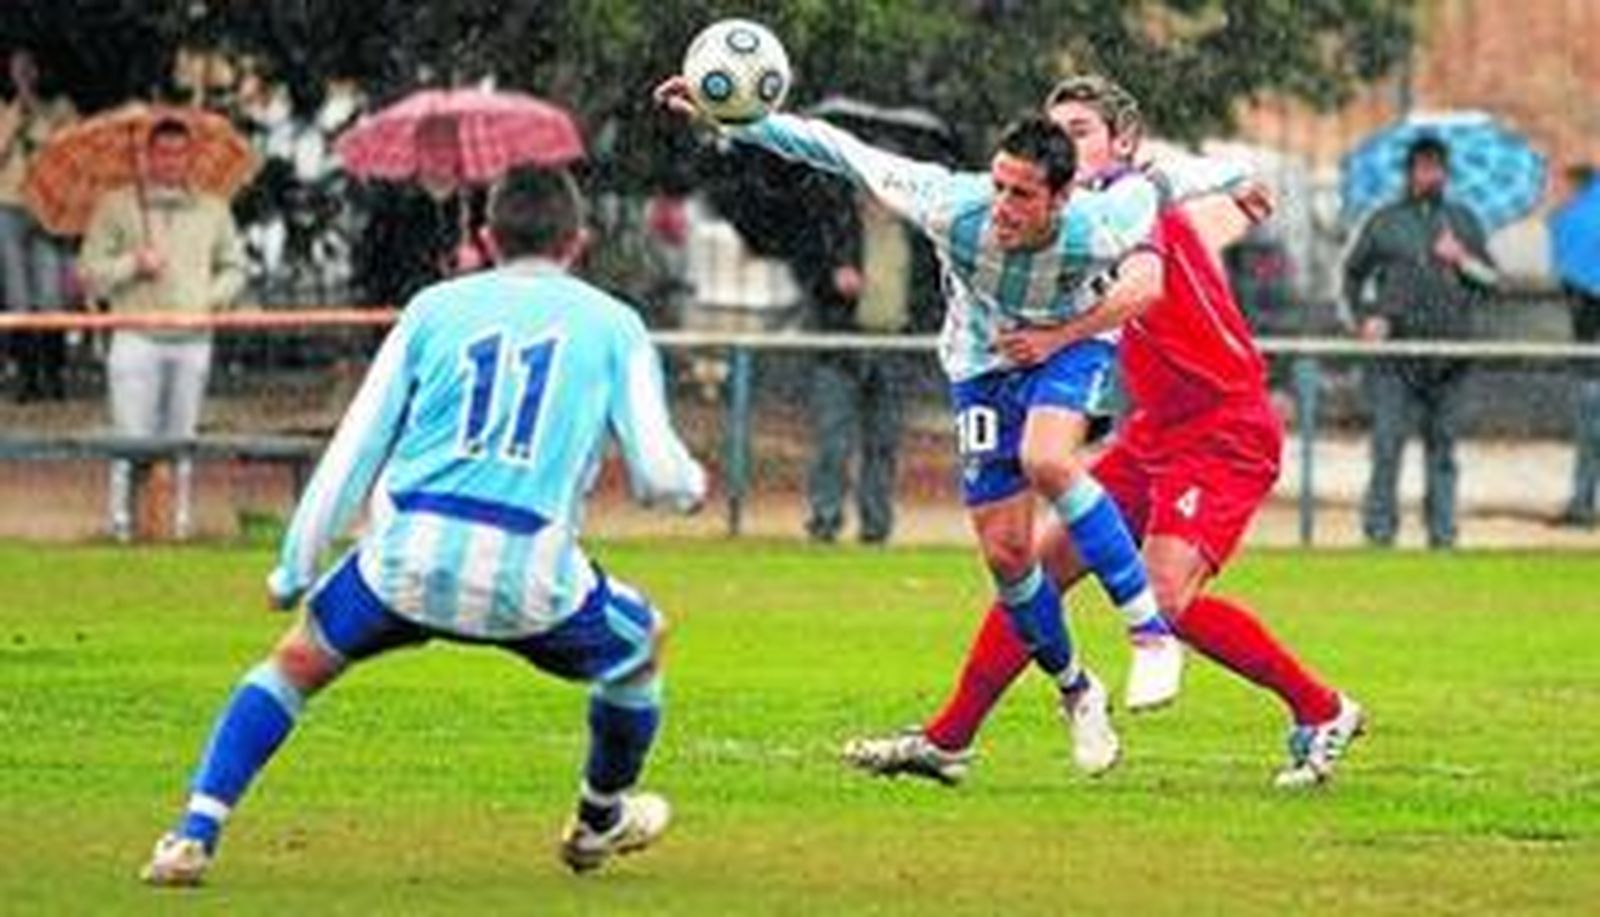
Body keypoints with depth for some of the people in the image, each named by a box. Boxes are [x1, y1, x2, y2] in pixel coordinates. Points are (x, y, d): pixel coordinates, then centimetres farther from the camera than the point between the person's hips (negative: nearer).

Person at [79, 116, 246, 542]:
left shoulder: (212, 210, 12)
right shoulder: (117, 207, 3)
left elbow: (234, 267, 18)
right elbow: (90, 271, 0)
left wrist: (212, 297, 0)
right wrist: (133, 264, -14)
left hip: (193, 342, 3)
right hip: (137, 338, -3)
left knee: (183, 438, 6)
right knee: (133, 437, -7)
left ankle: (182, 520, 11)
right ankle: (122, 520, -3)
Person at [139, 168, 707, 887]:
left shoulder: (435, 308, 15)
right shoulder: (612, 324, 12)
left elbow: (355, 446, 11)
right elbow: (662, 477, 7)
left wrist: (295, 569, 16)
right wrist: (694, 484, 31)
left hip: (407, 560, 1)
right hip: (530, 577, -1)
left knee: (299, 659, 23)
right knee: (638, 644, 29)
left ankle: (194, 834, 7)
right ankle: (601, 821, 47)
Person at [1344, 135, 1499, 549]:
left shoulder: (1463, 221, 14)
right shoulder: (1385, 221, 10)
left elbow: (1491, 278, 12)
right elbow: (1353, 273, 15)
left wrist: (1461, 258, -6)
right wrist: (1365, 317, 0)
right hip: (1395, 352, -2)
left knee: (1443, 444, 4)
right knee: (1388, 439, -8)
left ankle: (1442, 531, 8)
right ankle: (1379, 526, -5)